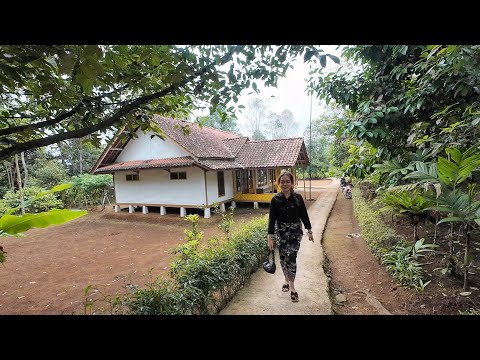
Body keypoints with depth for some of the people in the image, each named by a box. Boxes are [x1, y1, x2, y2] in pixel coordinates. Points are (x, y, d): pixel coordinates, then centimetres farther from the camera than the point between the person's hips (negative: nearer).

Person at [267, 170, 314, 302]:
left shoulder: (298, 197, -6)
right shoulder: (275, 199, -7)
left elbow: (304, 215, 3)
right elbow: (272, 218, -7)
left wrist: (309, 231, 6)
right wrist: (270, 238, -10)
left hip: (295, 231, -1)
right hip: (281, 231, 1)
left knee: (291, 257, -7)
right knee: (283, 257, 11)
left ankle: (292, 287, 6)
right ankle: (287, 280, 34)